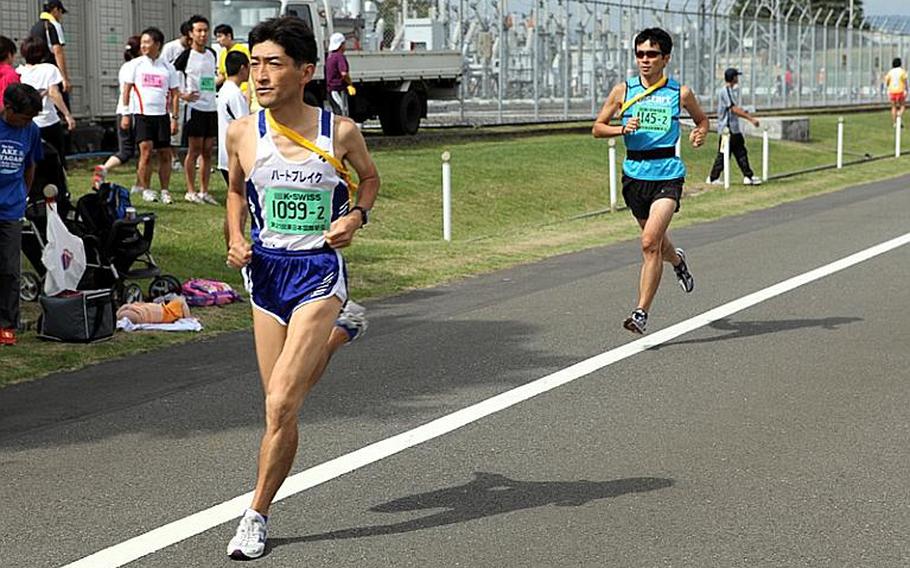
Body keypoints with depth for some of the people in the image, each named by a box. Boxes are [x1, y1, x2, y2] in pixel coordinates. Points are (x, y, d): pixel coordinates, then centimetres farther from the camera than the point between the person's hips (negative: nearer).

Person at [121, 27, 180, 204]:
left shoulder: (168, 67, 7)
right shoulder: (136, 65, 3)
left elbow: (174, 94, 8)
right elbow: (127, 90, 5)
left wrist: (174, 118, 1)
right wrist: (125, 114, 0)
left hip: (162, 115, 2)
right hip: (142, 114, -2)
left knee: (165, 154, 2)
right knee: (146, 151, -9)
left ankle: (165, 191, 12)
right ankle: (146, 190, 3)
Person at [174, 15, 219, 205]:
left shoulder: (212, 54, 11)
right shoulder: (187, 55, -7)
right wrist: (182, 95, -13)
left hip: (212, 108, 6)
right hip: (195, 108, -6)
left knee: (208, 151, 7)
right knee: (194, 150, -2)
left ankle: (204, 191, 12)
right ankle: (190, 191, 6)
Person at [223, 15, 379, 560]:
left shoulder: (340, 131, -8)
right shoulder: (242, 132, -3)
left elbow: (370, 177, 12)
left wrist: (355, 216, -7)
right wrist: (236, 238, 0)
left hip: (319, 271, -4)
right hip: (266, 271, 4)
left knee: (281, 404, -15)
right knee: (283, 404, 13)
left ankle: (257, 515, 2)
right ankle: (339, 331, 45)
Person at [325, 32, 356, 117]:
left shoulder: (329, 57, 13)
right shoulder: (340, 56, -15)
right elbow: (344, 74, -26)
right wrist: (350, 84, -11)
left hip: (330, 89, 9)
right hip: (339, 89, -9)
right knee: (343, 114, -7)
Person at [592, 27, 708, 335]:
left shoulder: (680, 93, 0)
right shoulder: (623, 90, 2)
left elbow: (702, 119, 18)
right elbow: (598, 127, 7)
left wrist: (700, 134, -4)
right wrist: (622, 128, -12)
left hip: (667, 174, -3)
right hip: (634, 173, 3)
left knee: (650, 242, -18)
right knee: (656, 242, 18)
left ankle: (641, 313, -15)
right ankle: (677, 261, 55)